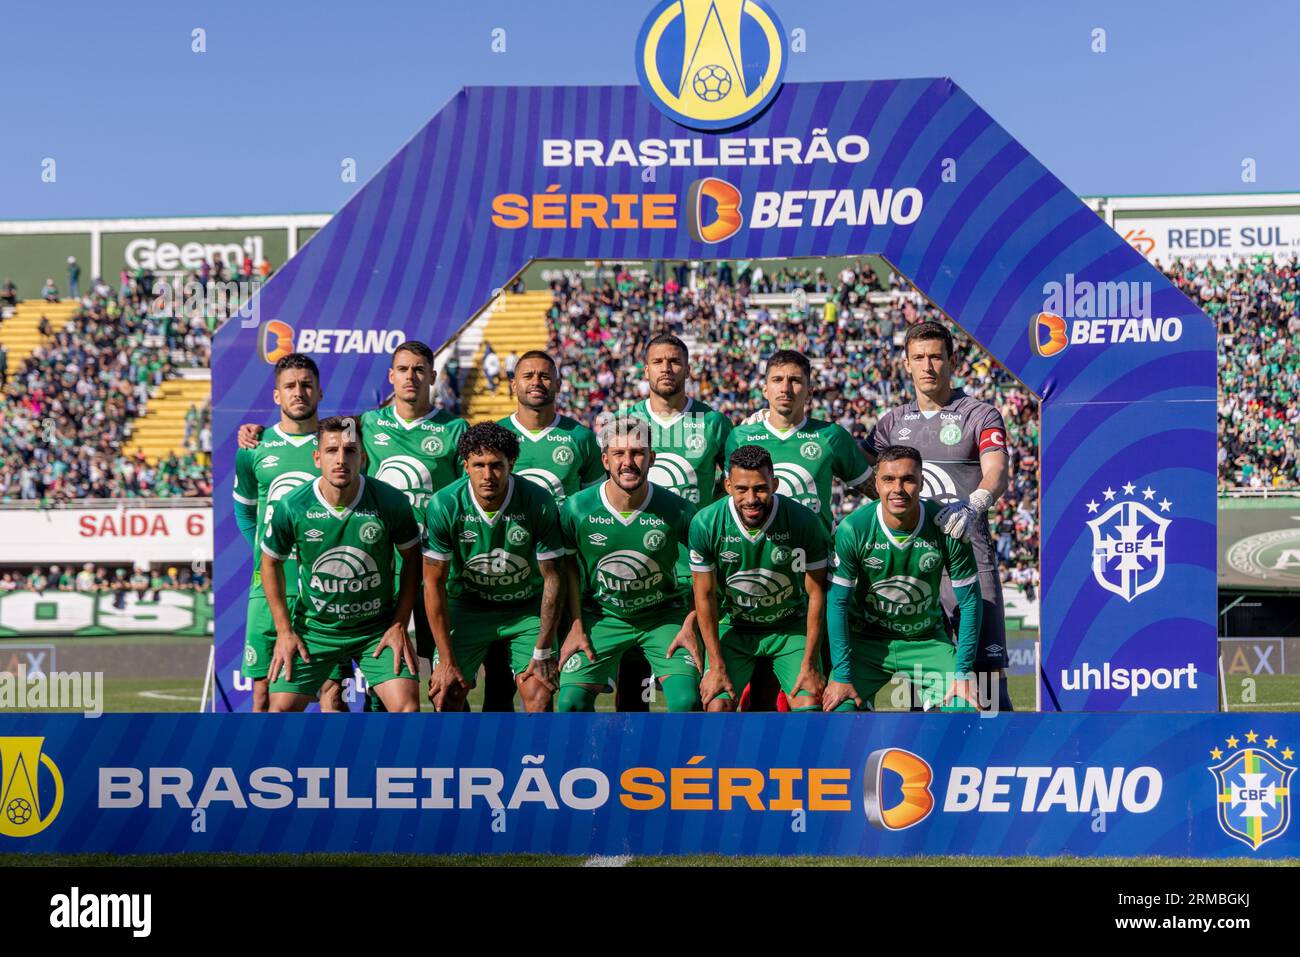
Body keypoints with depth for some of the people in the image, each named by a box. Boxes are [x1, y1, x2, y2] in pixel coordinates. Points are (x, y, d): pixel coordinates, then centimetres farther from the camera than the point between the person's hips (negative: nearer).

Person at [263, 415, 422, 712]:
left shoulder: (391, 501, -16)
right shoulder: (291, 507, -15)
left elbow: (412, 558, 0)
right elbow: (271, 563, 3)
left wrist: (400, 625, -3)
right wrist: (284, 631, 1)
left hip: (378, 628, 0)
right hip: (313, 628, 1)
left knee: (407, 704, -15)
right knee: (282, 706, -6)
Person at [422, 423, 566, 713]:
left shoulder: (539, 503, -22)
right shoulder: (443, 505, -21)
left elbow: (552, 578, -12)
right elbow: (434, 583, -13)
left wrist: (542, 652, -11)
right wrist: (447, 661, -14)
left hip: (528, 609, 0)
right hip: (466, 607, 0)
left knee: (539, 697, -15)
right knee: (445, 695, -11)